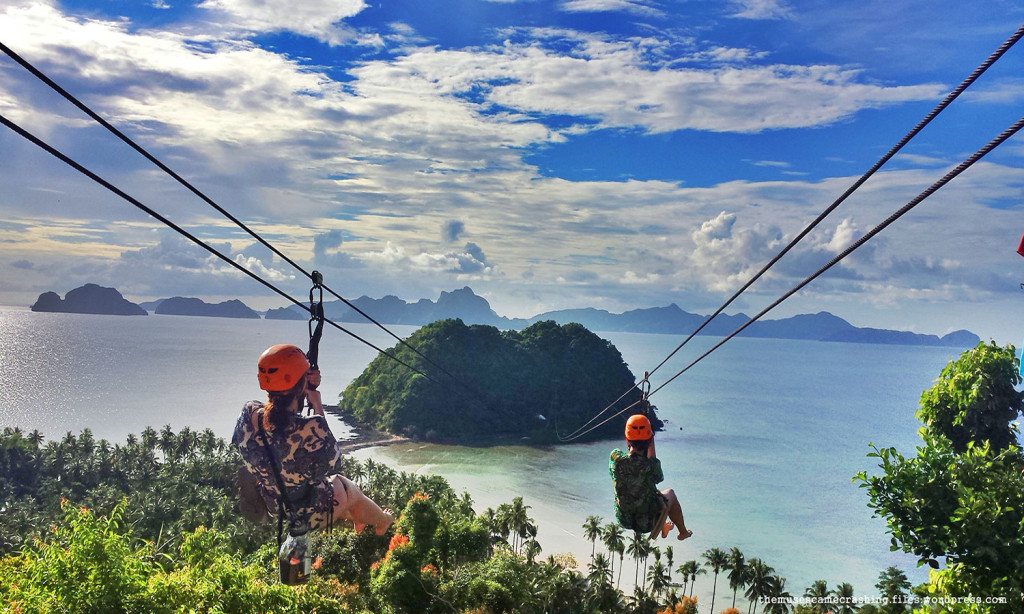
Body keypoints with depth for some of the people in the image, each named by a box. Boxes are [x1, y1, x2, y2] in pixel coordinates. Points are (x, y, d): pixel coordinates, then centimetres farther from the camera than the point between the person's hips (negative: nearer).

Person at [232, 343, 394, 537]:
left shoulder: (248, 414, -21)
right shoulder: (312, 428, -37)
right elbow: (333, 462, -16)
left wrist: (306, 390, -5)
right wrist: (318, 408, -14)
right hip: (308, 516, -5)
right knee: (348, 488, 26)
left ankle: (356, 519, 58)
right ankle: (382, 522, 55)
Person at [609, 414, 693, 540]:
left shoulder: (615, 458, -21)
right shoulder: (650, 465, -29)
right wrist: (652, 445, -5)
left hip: (624, 520, 3)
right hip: (648, 522, -3)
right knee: (670, 493, 27)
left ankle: (664, 528, 54)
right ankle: (683, 532, 48)